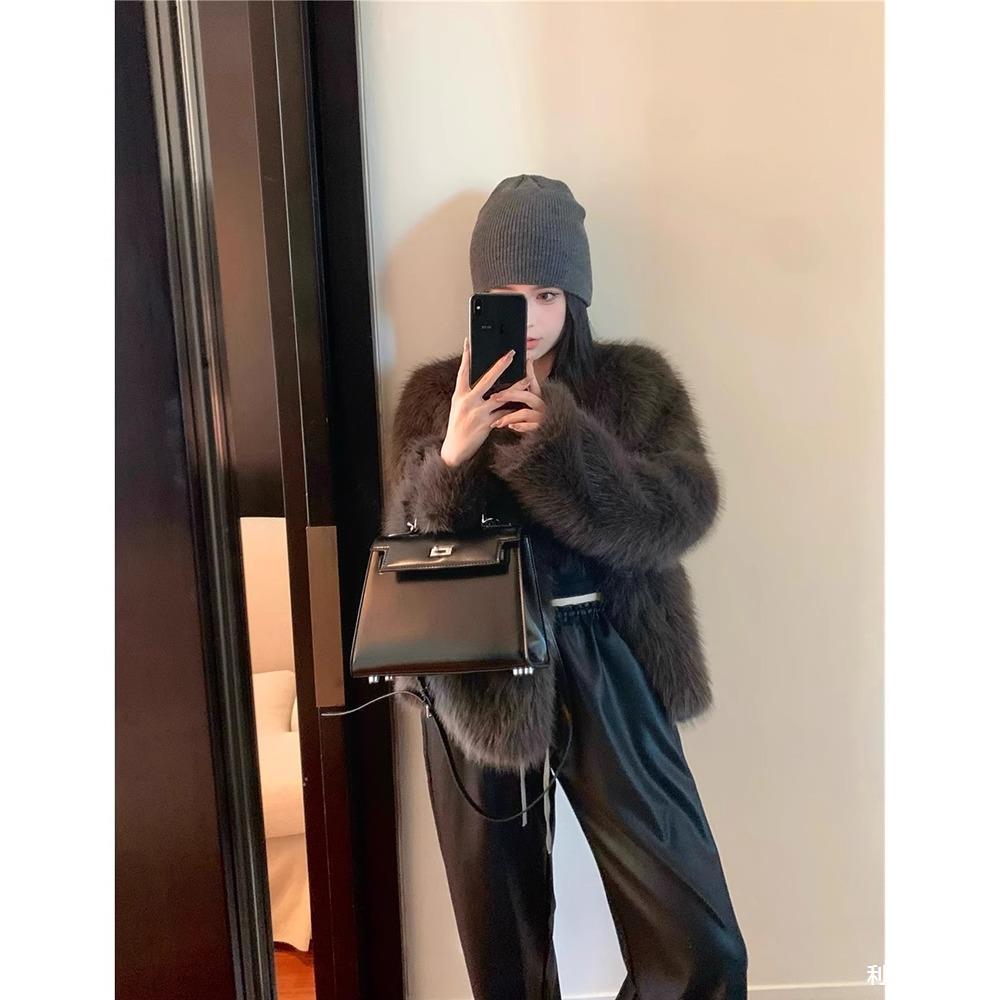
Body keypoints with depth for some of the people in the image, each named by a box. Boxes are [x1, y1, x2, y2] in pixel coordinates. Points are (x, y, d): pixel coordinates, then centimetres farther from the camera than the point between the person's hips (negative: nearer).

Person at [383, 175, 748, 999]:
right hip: (479, 681, 1)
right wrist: (453, 454, -20)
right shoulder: (436, 397, 4)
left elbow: (682, 513, -12)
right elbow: (407, 551, -2)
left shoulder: (636, 383, 2)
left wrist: (555, 438, -24)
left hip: (605, 675, 0)